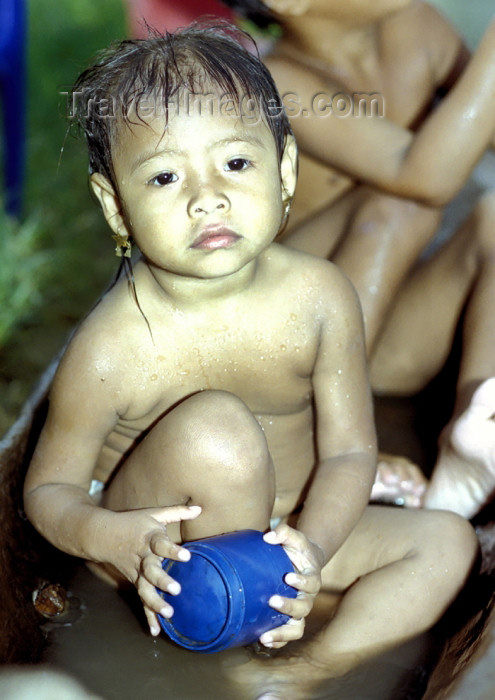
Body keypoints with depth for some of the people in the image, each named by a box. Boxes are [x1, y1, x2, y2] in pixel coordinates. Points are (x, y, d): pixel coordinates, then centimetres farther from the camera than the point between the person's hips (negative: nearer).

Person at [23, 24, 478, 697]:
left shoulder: (320, 296, -18)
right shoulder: (111, 351, -26)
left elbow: (350, 451, -11)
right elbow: (48, 488, -12)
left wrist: (312, 546, -31)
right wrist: (110, 537, -35)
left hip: (286, 528, 5)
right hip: (166, 558, -4)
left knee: (448, 540, -6)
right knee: (215, 428, -34)